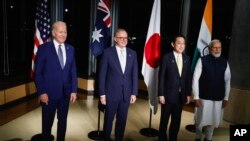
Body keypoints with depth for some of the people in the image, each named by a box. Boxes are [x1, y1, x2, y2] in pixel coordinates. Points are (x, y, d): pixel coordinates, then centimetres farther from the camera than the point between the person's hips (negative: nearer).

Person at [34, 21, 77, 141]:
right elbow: (37, 73, -7)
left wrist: (74, 90, 1)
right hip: (49, 93, -3)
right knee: (47, 122, 12)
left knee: (63, 121, 16)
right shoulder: (44, 48, -7)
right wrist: (41, 92, -12)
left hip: (65, 93, 4)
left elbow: (73, 71, 6)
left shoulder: (70, 49, 4)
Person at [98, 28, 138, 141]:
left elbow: (135, 74, 5)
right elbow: (102, 74, -6)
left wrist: (134, 92, 1)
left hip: (126, 93, 3)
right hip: (111, 92, -2)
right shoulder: (107, 52, -6)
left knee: (122, 119, 13)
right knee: (109, 118, 12)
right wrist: (102, 93, -8)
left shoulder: (132, 53, 4)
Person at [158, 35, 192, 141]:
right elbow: (161, 77, -9)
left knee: (176, 121, 14)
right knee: (164, 120, 10)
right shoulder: (167, 57, -8)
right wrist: (161, 94, -12)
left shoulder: (187, 59, 5)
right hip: (168, 94, -4)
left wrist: (188, 94, 6)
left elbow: (188, 77, 8)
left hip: (181, 95, 4)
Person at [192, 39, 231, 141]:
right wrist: (196, 97, -10)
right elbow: (195, 79, -8)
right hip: (204, 97, -3)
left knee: (213, 121, 15)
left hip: (218, 98, 3)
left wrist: (226, 98, 5)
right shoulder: (202, 60, -8)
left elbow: (227, 81, 7)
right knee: (200, 120, 8)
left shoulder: (224, 63, 3)